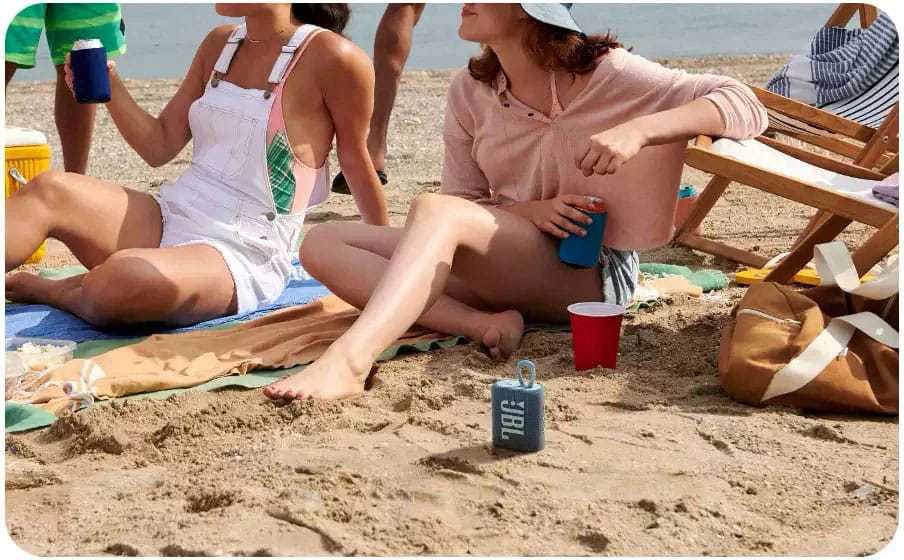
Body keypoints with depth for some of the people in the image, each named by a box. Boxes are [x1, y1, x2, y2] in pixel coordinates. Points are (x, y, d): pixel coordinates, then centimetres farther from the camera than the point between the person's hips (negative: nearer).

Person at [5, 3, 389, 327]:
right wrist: (109, 88, -1)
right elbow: (159, 148, 15)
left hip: (240, 255, -7)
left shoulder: (328, 56, -9)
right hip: (167, 220, 7)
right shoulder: (219, 44, 12)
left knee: (128, 276, -36)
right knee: (52, 189, -20)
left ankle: (48, 291, -7)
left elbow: (356, 160, 2)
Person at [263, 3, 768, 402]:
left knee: (433, 209, -31)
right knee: (323, 243, -10)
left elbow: (747, 108, -15)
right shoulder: (472, 91, 6)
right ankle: (487, 324, -27)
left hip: (593, 275, -6)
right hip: (501, 266, 6)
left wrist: (637, 131, -31)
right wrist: (530, 211, -17)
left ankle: (348, 362, -49)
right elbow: (463, 204, 5)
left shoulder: (605, 74, -9)